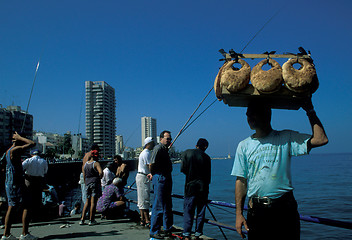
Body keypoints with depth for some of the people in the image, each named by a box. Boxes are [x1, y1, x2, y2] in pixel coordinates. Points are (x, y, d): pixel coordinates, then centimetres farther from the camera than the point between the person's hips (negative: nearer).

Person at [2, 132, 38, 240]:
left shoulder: (8, 151, 15)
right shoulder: (15, 150, -14)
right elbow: (32, 144, -17)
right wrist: (19, 137, -8)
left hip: (9, 183, 10)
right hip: (16, 183, -10)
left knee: (11, 208, 11)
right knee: (26, 206, -5)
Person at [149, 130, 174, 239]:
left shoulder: (165, 149, 17)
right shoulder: (158, 148, -14)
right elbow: (152, 164, -18)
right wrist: (152, 174, -3)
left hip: (167, 178, 10)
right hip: (160, 178, -10)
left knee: (167, 205, 18)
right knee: (158, 206, -6)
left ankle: (168, 228, 30)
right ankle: (154, 231, 2)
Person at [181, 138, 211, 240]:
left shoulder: (187, 153, -1)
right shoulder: (206, 157, 1)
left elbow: (183, 169, -5)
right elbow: (208, 175, 4)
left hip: (190, 187, -1)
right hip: (203, 188, 1)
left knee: (188, 212, 4)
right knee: (201, 212, 9)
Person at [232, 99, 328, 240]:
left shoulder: (286, 138, 2)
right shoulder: (244, 146, 7)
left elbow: (321, 139, -10)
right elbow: (241, 180, 6)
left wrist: (310, 111, -3)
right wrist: (239, 213, 0)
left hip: (284, 208, -1)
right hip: (256, 211, 2)